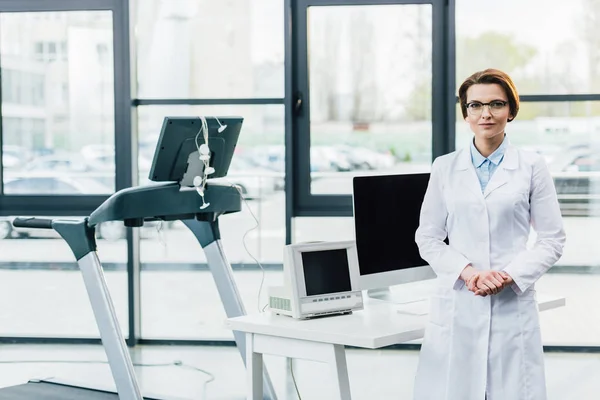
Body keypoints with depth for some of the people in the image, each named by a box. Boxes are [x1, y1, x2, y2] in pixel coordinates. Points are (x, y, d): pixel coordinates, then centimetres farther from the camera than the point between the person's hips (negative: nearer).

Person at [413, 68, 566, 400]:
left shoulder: (532, 167, 3)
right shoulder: (445, 167, 6)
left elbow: (552, 240, 3)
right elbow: (428, 238, 6)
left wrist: (510, 275, -12)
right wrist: (468, 272, -10)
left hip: (513, 305, -1)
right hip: (456, 305, 1)